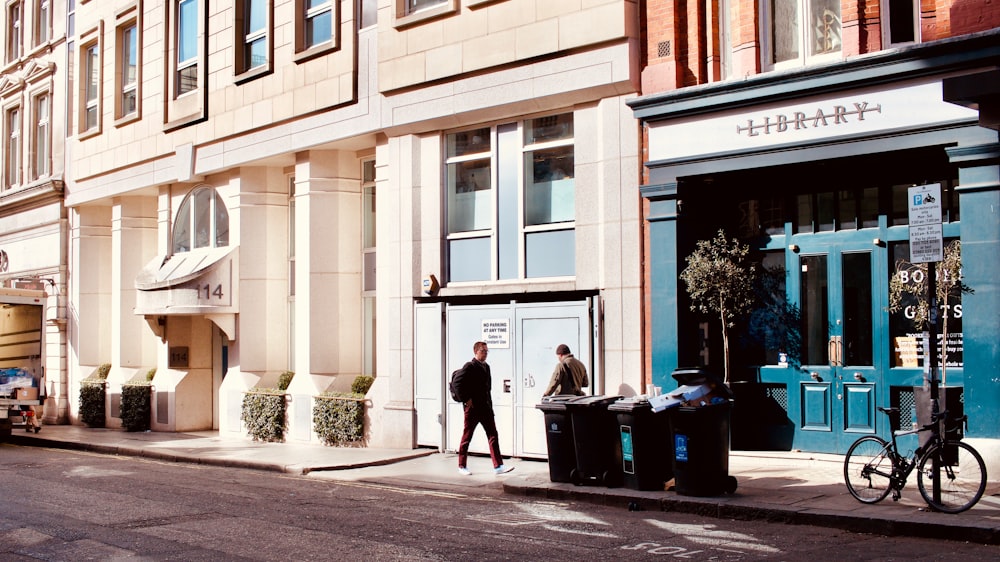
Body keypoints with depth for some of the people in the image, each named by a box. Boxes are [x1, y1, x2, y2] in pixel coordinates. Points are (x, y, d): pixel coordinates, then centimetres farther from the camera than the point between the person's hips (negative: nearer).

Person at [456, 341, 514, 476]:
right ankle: (462, 466, 16)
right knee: (467, 437, 5)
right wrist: (467, 400, -16)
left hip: (485, 406, 7)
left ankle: (498, 466, -2)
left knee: (493, 435, 0)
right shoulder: (469, 367, -9)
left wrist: (489, 403, 14)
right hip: (472, 407, -7)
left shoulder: (486, 366, 13)